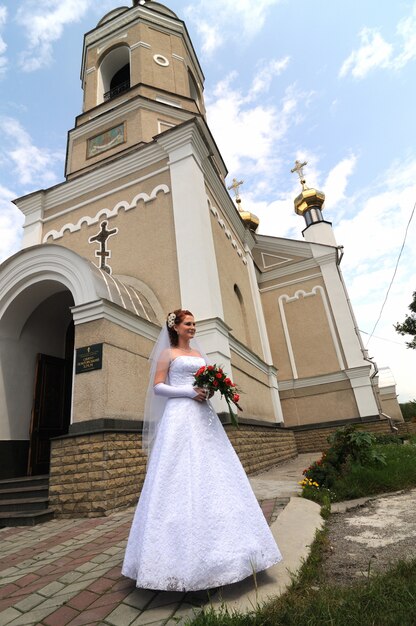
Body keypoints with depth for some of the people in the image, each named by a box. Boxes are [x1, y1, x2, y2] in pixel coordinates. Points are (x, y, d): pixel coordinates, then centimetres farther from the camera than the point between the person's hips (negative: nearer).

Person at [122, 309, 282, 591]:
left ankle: (215, 543, 20)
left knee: (213, 474, 7)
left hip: (204, 415, 7)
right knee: (181, 478, -6)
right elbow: (157, 387, -6)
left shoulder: (199, 354, 20)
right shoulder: (167, 353, 2)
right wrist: (189, 391, -15)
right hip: (180, 416, -6)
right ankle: (183, 550, 5)